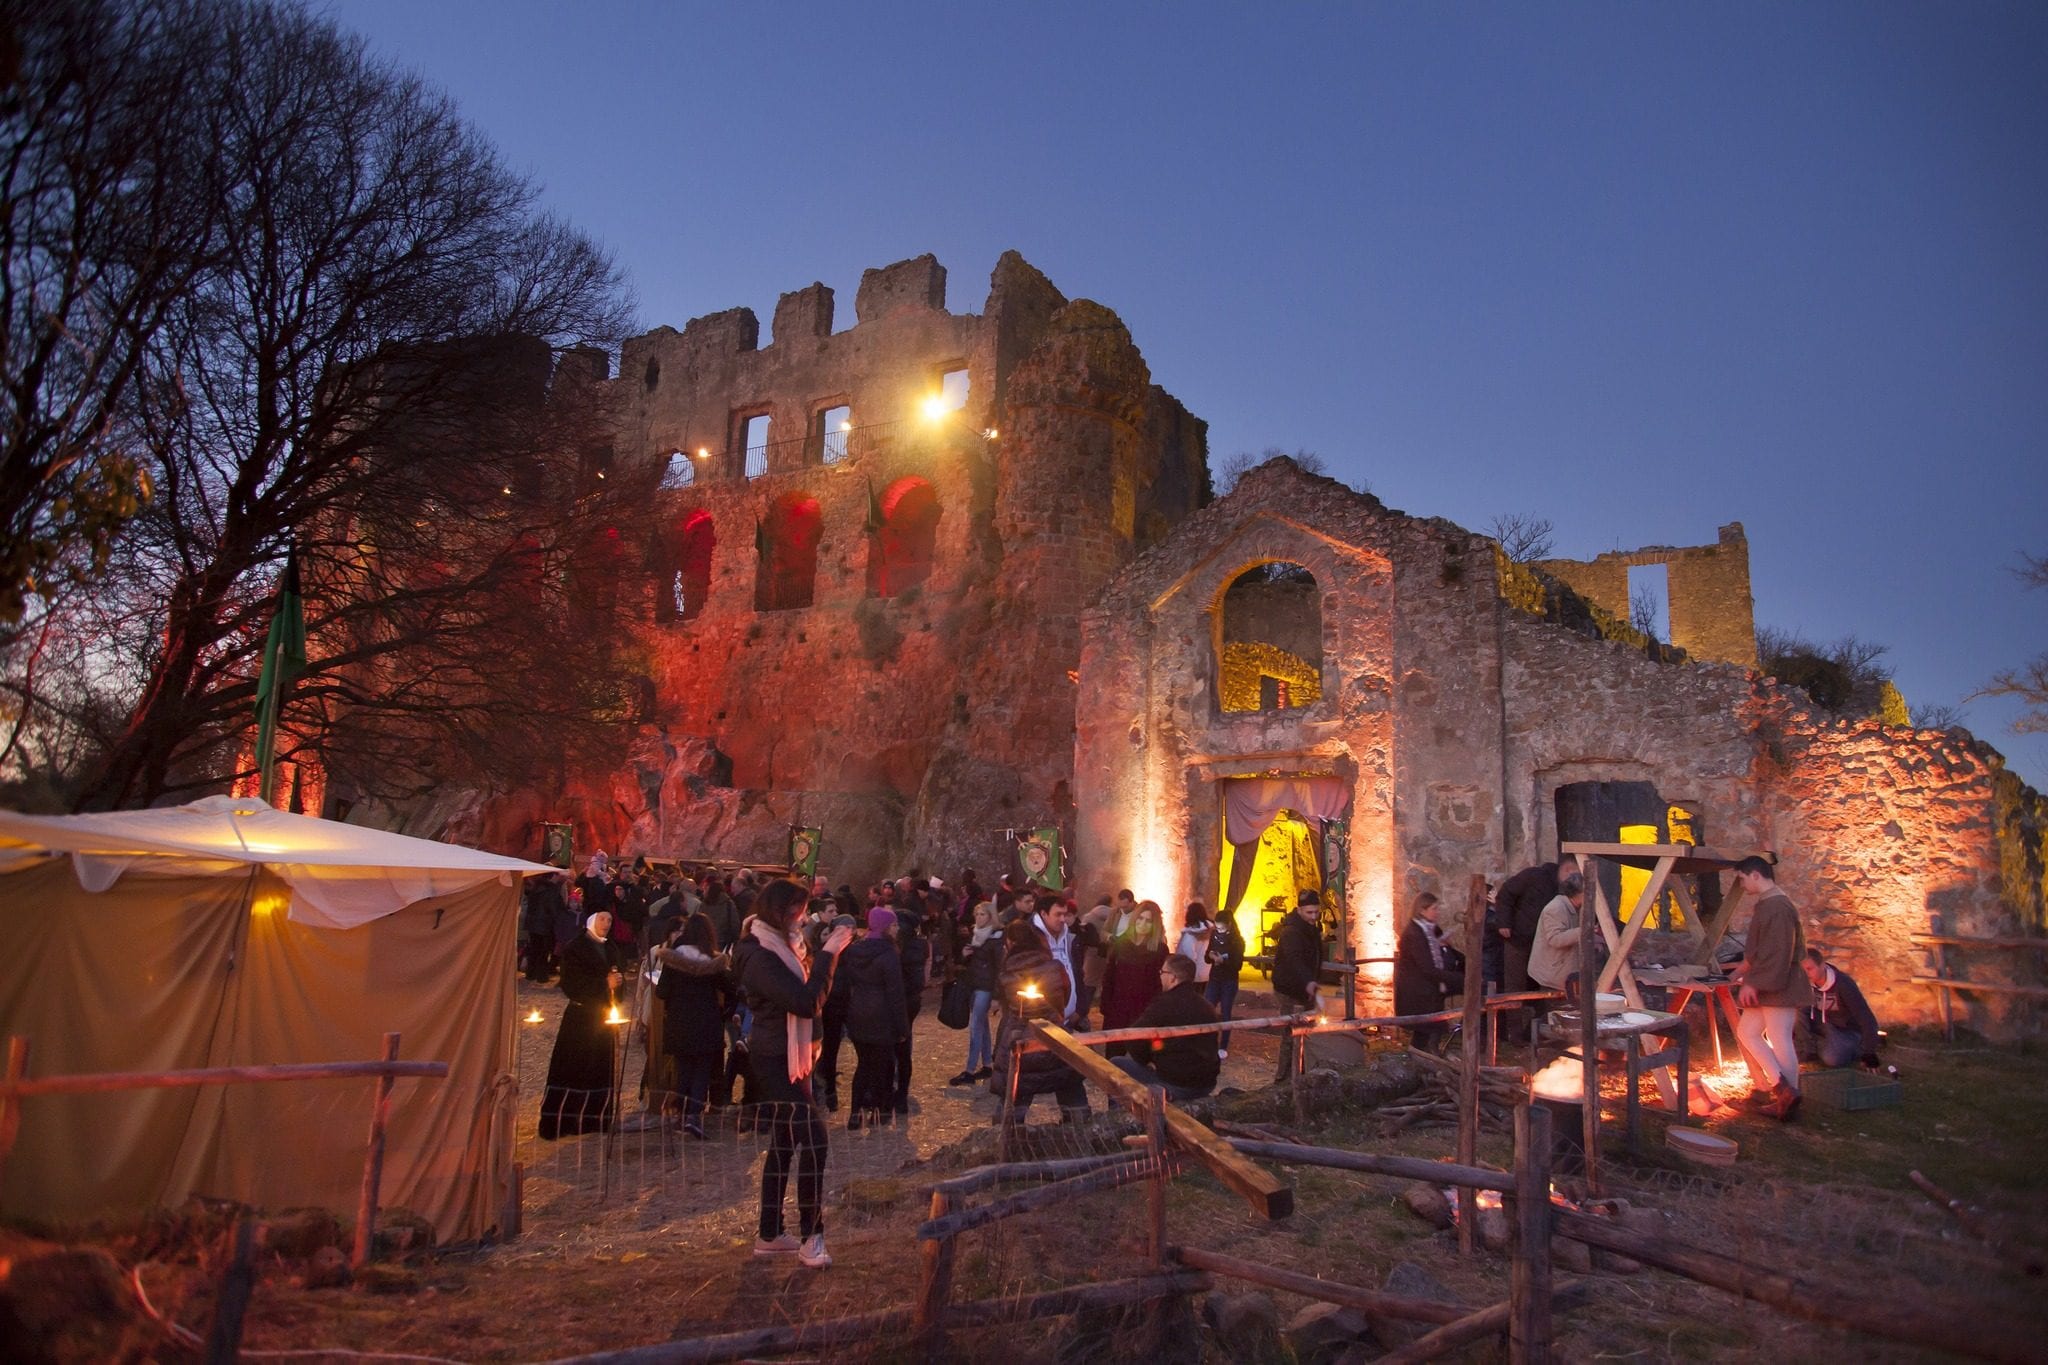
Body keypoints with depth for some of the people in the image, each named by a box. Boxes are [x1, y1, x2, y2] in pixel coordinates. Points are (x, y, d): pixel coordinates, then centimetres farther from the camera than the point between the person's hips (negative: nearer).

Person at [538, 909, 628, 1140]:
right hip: (581, 1016, -6)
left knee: (603, 1067, 6)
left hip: (606, 1014, 6)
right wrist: (604, 983, -18)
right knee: (574, 1068, -5)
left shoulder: (612, 948, 11)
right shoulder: (575, 950, -7)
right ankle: (560, 1121, 1)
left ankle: (595, 1118, 15)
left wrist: (618, 981, -7)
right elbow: (571, 984, -13)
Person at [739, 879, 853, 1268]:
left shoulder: (781, 949, 12)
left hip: (790, 1058, 10)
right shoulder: (762, 958, -19)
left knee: (783, 1146, 14)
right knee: (812, 1141, -12)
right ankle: (812, 1238, -6)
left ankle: (770, 1235, 22)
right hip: (776, 1061, -10)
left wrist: (828, 953, 2)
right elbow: (807, 1003, -26)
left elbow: (807, 997, 14)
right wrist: (827, 955, -23)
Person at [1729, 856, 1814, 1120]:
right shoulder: (1767, 905, 13)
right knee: (1746, 1032, 11)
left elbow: (1777, 954, -24)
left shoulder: (1778, 907, -20)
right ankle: (1780, 1088, 16)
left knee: (1779, 1041, -3)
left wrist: (1754, 983, -21)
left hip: (1779, 987, -11)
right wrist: (1743, 970, 26)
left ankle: (1788, 1095, 5)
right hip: (1765, 988, 11)